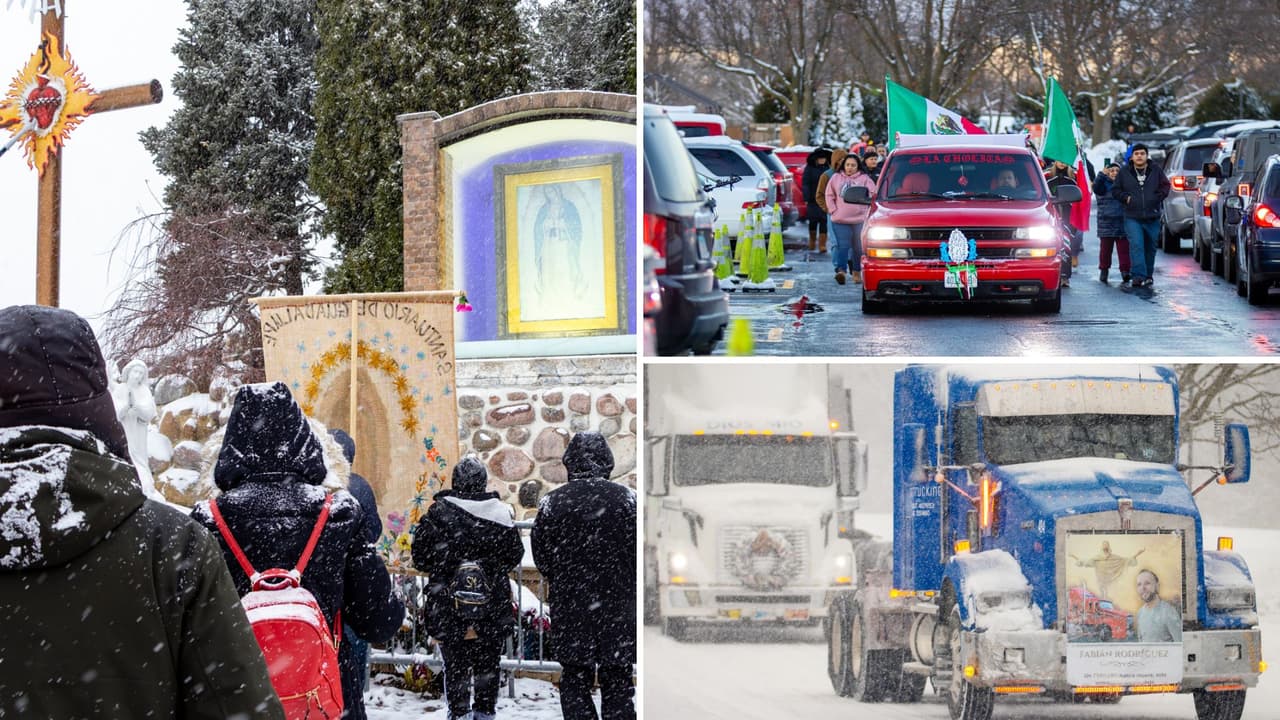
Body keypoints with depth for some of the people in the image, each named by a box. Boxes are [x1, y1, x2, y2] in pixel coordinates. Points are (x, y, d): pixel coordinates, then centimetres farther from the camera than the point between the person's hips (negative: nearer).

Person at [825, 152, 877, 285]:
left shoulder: (864, 179, 4)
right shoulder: (836, 178, 9)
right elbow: (829, 196, 13)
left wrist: (867, 212, -3)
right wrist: (833, 210, 2)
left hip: (859, 219, 0)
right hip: (840, 220, 0)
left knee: (859, 247, 5)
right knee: (843, 245, -10)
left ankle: (857, 272, 18)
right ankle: (840, 271, -19)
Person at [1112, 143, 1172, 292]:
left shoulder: (1156, 170, 5)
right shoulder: (1124, 172, 4)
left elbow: (1165, 186, 10)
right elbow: (1115, 190, 10)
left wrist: (1157, 198, -5)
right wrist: (1126, 197, -7)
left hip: (1152, 217, 2)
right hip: (1132, 218, -2)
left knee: (1150, 247, 11)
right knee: (1136, 245, -17)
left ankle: (1147, 276, 26)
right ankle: (1139, 276, -23)